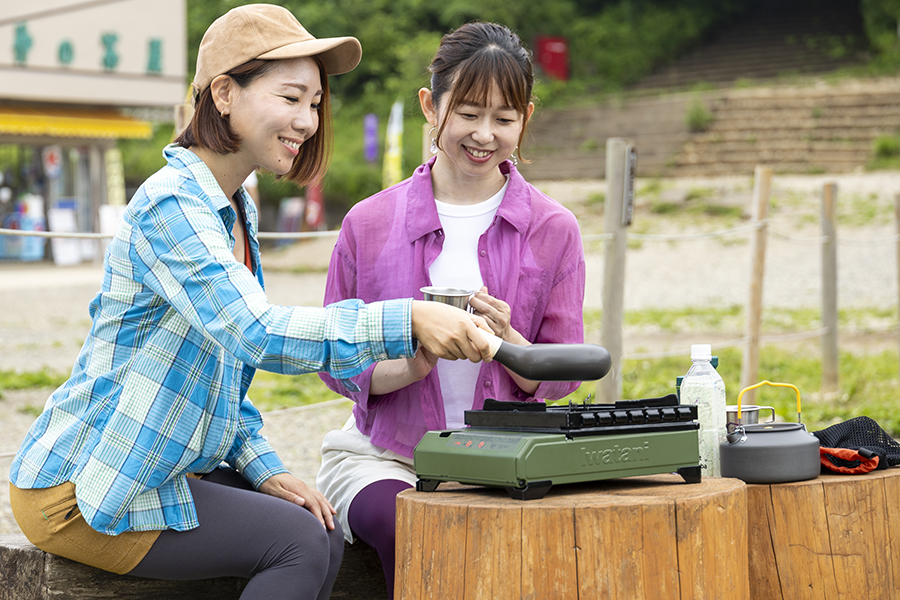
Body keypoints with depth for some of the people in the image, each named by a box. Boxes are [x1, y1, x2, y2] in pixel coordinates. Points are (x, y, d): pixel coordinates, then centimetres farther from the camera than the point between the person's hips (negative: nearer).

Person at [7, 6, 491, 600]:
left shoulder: (239, 210, 11)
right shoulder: (172, 205, -21)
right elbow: (254, 333, -35)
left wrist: (265, 470, 1)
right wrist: (408, 320, -41)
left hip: (167, 471, 9)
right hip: (79, 492, -9)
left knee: (324, 535, -4)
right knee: (301, 545, -16)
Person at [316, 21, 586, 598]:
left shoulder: (553, 229, 3)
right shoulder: (369, 223, 1)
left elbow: (560, 378, 3)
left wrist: (506, 340, -20)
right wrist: (409, 366, -17)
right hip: (383, 455, -1)